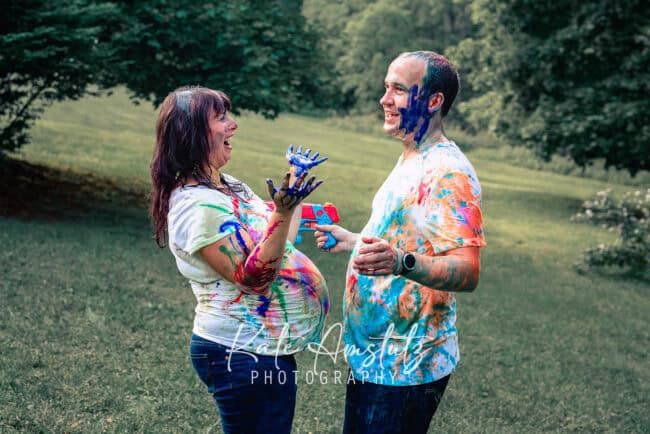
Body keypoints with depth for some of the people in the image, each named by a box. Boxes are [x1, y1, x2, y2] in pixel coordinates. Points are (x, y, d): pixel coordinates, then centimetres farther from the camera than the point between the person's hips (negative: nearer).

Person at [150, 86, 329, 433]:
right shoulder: (196, 205, -22)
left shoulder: (228, 184, 9)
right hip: (244, 355, -10)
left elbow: (275, 239, 20)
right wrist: (283, 213, -35)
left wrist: (295, 179, 24)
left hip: (267, 346, 10)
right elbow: (253, 278, -26)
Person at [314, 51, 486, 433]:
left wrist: (401, 262, -44)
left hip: (404, 369, -10)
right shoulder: (411, 161, 12)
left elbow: (467, 272, -28)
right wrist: (351, 241, 28)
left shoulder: (448, 172, -20)